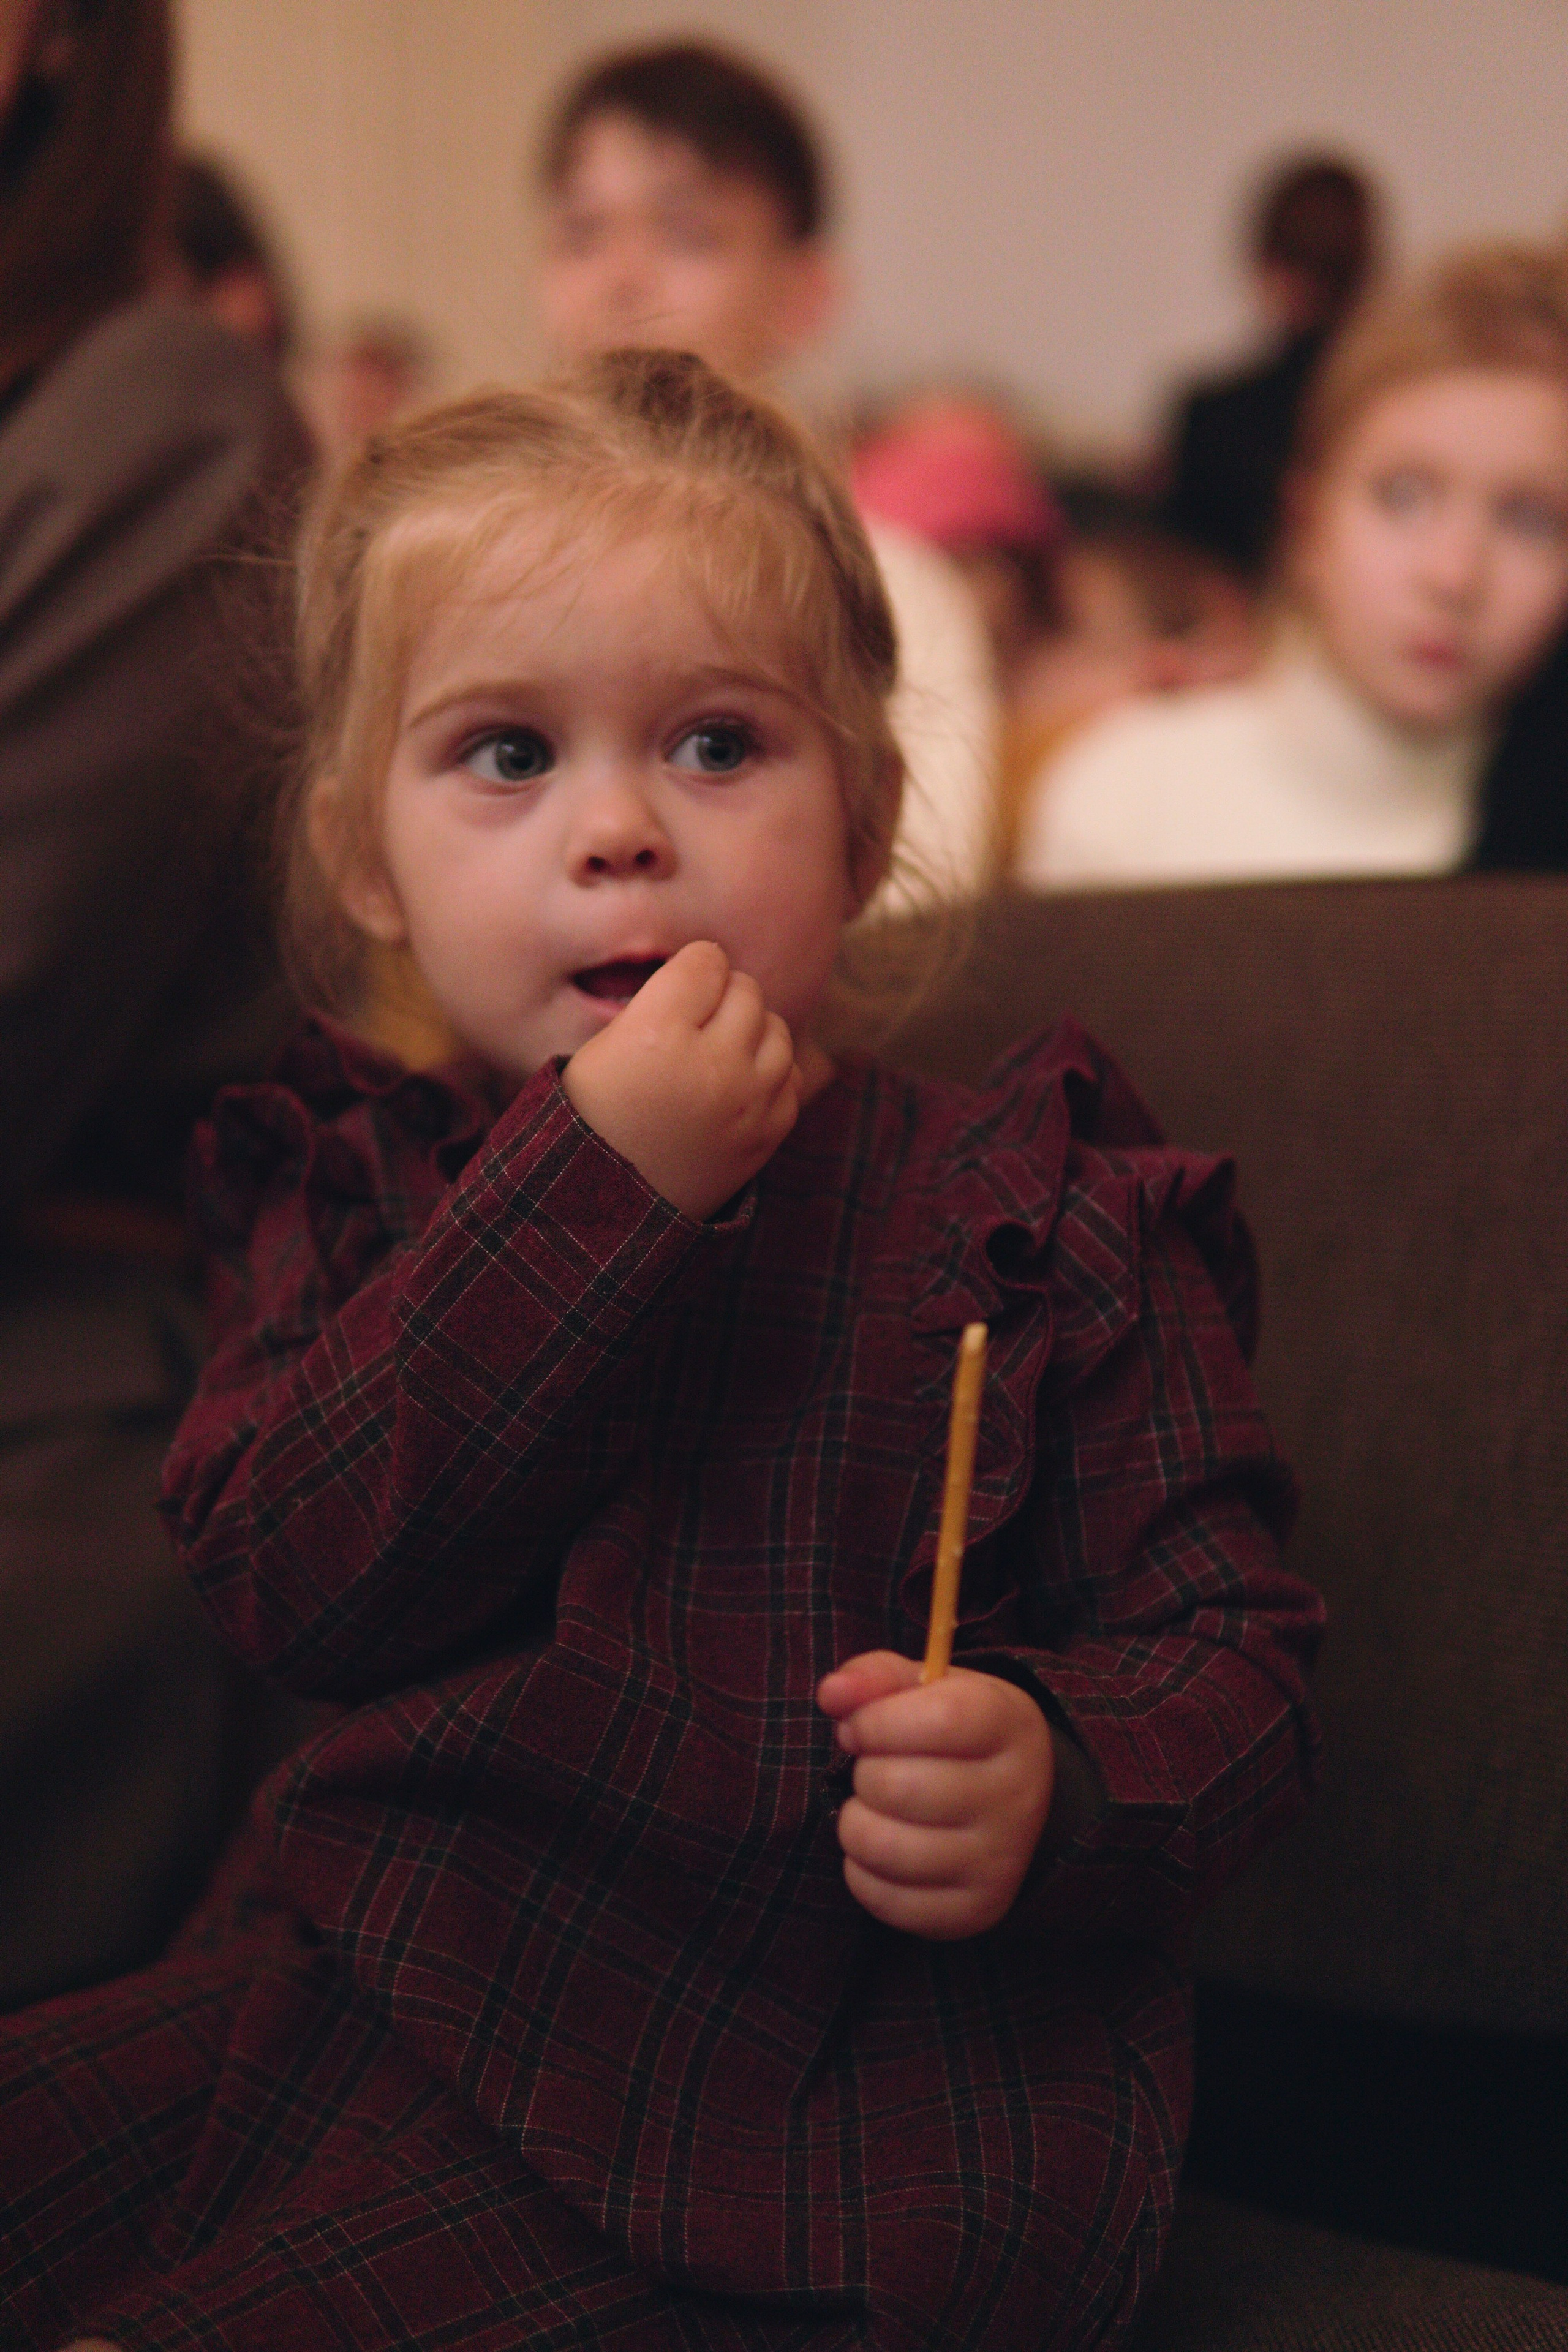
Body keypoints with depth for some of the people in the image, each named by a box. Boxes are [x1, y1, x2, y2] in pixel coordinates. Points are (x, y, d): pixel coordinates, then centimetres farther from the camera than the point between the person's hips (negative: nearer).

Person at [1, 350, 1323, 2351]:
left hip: (890, 2047, -2)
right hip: (402, 1997, 3)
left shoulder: (1032, 1211, 2)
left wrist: (1052, 1780, -23)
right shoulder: (352, 1188, 10)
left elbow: (1225, 1643, 1)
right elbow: (283, 1574, -9)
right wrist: (594, 1189, -16)